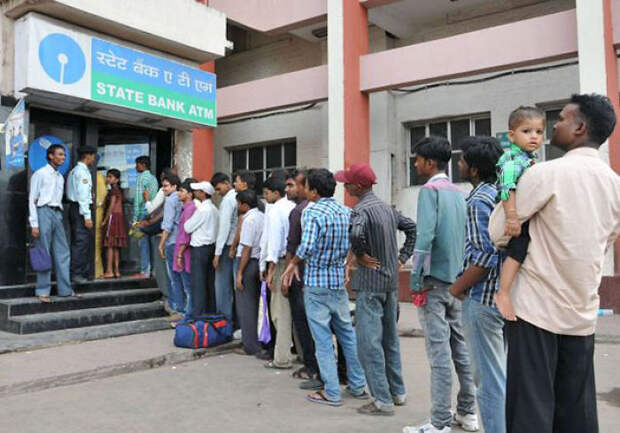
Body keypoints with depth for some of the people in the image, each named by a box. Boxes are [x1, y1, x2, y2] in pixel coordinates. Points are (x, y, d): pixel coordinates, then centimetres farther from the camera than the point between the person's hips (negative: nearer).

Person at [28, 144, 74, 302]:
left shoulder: (60, 177, 17)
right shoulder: (40, 174, -3)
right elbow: (32, 200, -7)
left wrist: (60, 216, 9)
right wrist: (34, 224, -12)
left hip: (57, 214, 7)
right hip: (44, 212, -7)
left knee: (63, 252, 5)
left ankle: (65, 289, 10)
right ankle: (43, 291, 3)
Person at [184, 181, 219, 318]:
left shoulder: (202, 209, -17)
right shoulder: (213, 208, 11)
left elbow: (188, 227, -11)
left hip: (200, 248, -9)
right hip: (211, 246, 9)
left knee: (198, 282, -2)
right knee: (209, 281, 13)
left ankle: (198, 315, 3)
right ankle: (211, 311, 21)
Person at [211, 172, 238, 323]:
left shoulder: (227, 200, -13)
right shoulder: (237, 197, 11)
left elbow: (224, 227, -18)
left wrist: (218, 253, -16)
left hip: (227, 246, -8)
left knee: (222, 285, -1)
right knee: (233, 284, 14)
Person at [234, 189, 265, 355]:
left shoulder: (249, 220, -16)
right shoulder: (263, 217, 8)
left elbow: (247, 248, -19)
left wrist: (239, 273, -16)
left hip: (249, 262, -8)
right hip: (260, 261, 8)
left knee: (245, 306, 2)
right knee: (255, 304, 19)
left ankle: (250, 346, 7)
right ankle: (258, 340, 28)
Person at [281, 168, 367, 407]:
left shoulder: (312, 212, -15)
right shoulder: (346, 211, 4)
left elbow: (306, 247, -26)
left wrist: (293, 263, -9)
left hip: (316, 282, -6)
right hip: (339, 280, 6)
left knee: (323, 338, 3)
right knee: (347, 332, 17)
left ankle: (331, 392, 11)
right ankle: (358, 386, 25)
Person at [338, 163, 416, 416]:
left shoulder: (361, 210, -15)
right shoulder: (387, 208, 10)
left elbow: (356, 234, -36)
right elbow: (412, 228, 19)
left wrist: (359, 255, -19)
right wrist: (402, 257, 15)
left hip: (369, 283, -8)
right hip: (391, 281, 9)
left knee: (369, 342, -1)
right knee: (390, 338, 17)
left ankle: (383, 400, 4)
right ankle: (398, 392, 28)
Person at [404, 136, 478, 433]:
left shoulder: (430, 190, -10)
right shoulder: (459, 193, 13)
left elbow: (425, 235, -20)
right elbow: (465, 237, 15)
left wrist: (416, 278, -15)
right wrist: (461, 277, 19)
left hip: (435, 280, -8)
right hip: (458, 280, 8)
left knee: (439, 352, -5)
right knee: (460, 347, 14)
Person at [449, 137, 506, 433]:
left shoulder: (478, 200, -16)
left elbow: (485, 257, -23)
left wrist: (457, 287, -11)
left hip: (483, 298, -9)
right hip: (503, 295, 10)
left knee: (489, 380, 1)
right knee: (500, 375, 20)